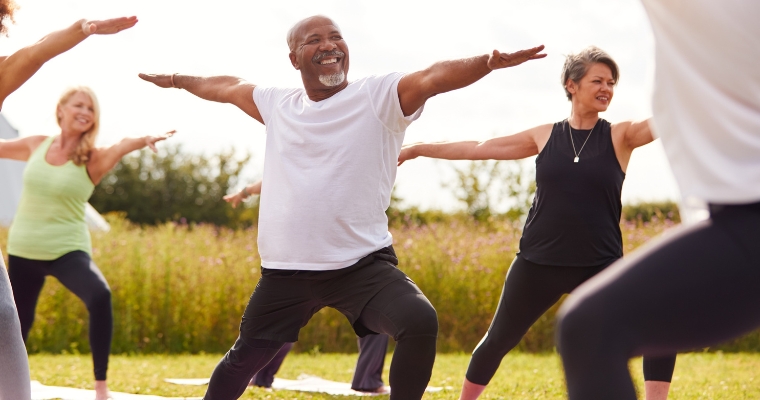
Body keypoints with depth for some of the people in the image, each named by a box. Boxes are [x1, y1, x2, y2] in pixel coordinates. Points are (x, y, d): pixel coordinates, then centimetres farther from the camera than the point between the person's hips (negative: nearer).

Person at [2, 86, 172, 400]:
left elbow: (121, 147, -31)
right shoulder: (36, 146, 1)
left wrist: (144, 140, -53)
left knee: (100, 295, -31)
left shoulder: (93, 159, -9)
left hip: (67, 250, -4)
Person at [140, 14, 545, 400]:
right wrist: (178, 80, 43)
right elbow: (228, 87, 28)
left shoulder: (379, 96, -5)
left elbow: (434, 76, -23)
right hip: (286, 270, 4)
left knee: (420, 322, -29)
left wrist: (487, 62, -41)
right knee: (245, 357, 17)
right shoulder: (278, 104, 9)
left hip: (363, 264, -4)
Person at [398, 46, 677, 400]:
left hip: (600, 266, -1)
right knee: (498, 339, 14)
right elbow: (479, 149, 12)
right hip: (537, 263, 1)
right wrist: (417, 149, 15)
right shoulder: (544, 137, 4)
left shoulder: (620, 136, -1)